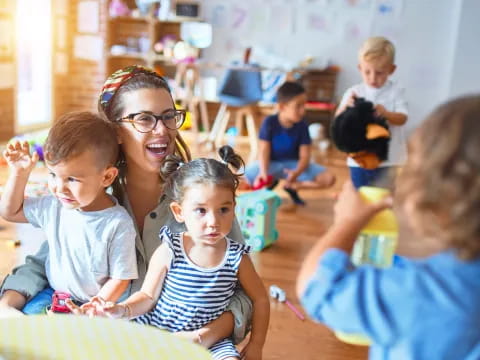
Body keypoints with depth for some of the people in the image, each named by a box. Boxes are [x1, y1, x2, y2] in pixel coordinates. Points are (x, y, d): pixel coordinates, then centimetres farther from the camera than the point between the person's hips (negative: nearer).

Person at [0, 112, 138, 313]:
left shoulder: (117, 224, -23)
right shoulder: (53, 206, -5)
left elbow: (120, 279, -15)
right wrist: (19, 173, -2)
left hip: (96, 304, -5)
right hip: (55, 295, 5)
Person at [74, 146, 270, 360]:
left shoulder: (237, 258, -9)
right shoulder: (168, 252, -12)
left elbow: (260, 299, 5)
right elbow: (148, 296, -2)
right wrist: (122, 310, -22)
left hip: (209, 341, 0)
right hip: (158, 331, 0)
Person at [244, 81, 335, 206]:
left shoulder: (302, 125, -11)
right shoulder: (270, 122, -16)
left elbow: (304, 155, -13)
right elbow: (264, 150, -17)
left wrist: (297, 172, -35)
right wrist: (263, 172, -36)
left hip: (294, 163, 2)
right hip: (272, 163, -2)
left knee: (329, 178, -18)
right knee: (249, 174, -35)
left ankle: (291, 186, 3)